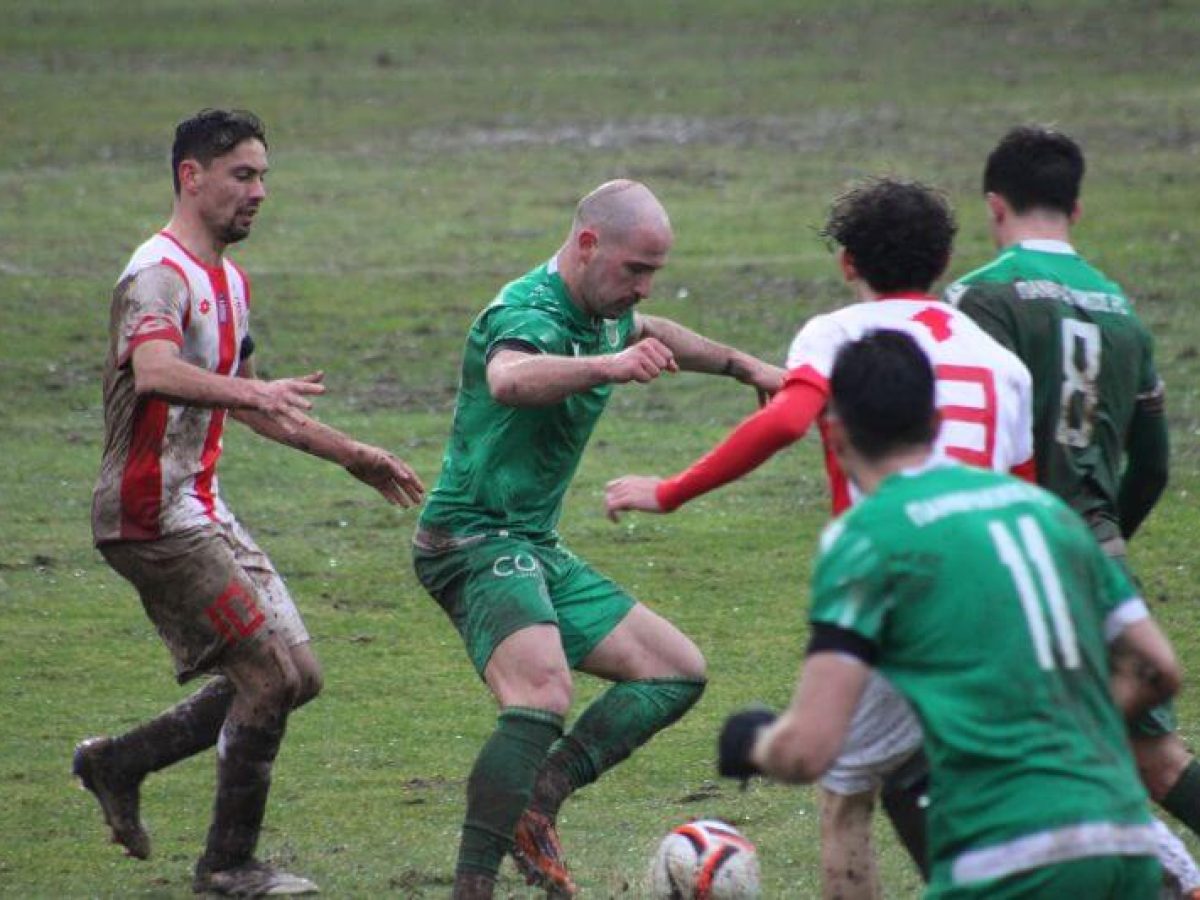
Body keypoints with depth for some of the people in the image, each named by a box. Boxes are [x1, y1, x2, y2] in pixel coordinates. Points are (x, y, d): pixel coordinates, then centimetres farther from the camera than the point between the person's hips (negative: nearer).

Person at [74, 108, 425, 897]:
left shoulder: (229, 281, 16)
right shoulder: (160, 275, -16)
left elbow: (245, 402, 29)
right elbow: (155, 372, -37)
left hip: (200, 511, 10)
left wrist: (353, 456, 29)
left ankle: (118, 763, 17)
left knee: (295, 677, 8)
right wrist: (256, 392, -51)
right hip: (154, 517, -10)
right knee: (273, 672, -11)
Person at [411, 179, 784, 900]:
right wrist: (607, 365, -63)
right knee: (544, 696, -33)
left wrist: (745, 366, 44)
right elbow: (509, 379, -47)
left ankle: (535, 803, -6)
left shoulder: (603, 313, 10)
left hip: (537, 550, 10)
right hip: (477, 542, -10)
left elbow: (652, 333, 37)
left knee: (680, 671, 9)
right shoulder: (532, 314, -21)